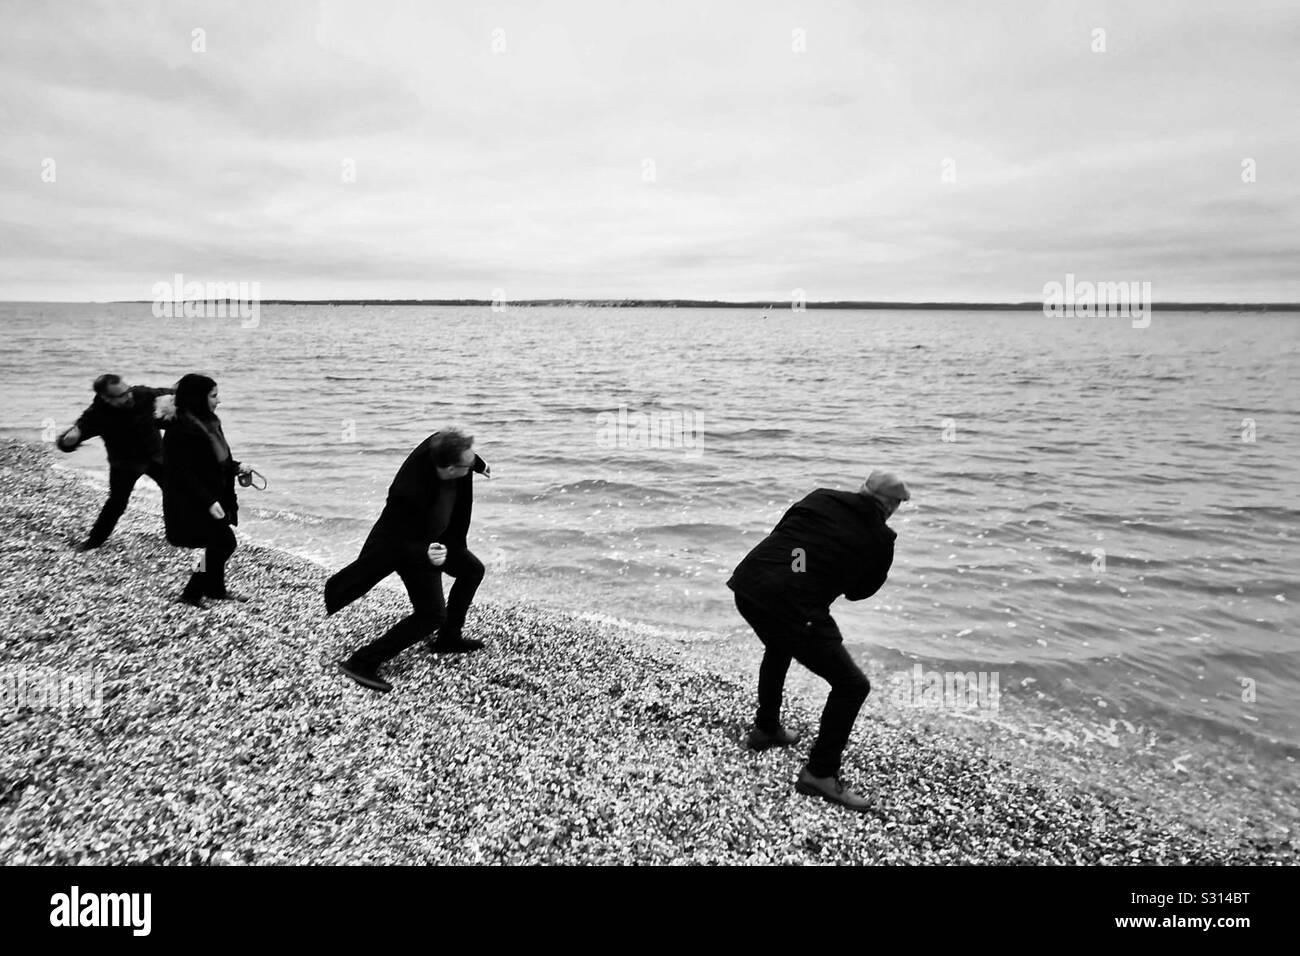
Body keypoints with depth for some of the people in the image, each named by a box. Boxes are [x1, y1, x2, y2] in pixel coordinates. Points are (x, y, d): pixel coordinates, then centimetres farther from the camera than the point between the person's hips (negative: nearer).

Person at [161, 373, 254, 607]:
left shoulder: (208, 422, 6)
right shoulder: (182, 429, -22)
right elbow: (183, 473, -23)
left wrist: (235, 467, 4)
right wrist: (209, 502, -24)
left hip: (213, 497, 9)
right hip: (191, 506, -9)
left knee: (218, 544, 15)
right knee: (225, 542, -6)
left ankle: (215, 590, 32)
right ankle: (193, 592, 10)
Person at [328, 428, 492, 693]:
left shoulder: (441, 444, -23)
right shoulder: (410, 493, -41)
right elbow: (394, 543, -32)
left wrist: (479, 465, 23)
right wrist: (424, 555, -50)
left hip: (436, 537, 9)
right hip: (410, 547, -9)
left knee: (473, 571, 20)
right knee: (431, 614, -12)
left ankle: (448, 638, 34)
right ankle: (362, 662, -4)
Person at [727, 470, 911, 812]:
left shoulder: (821, 498, 11)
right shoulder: (880, 540, 4)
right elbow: (859, 591, 15)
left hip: (747, 583, 6)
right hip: (794, 609, -6)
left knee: (779, 648, 37)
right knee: (852, 685, 9)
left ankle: (766, 728, 49)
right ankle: (820, 773, 11)